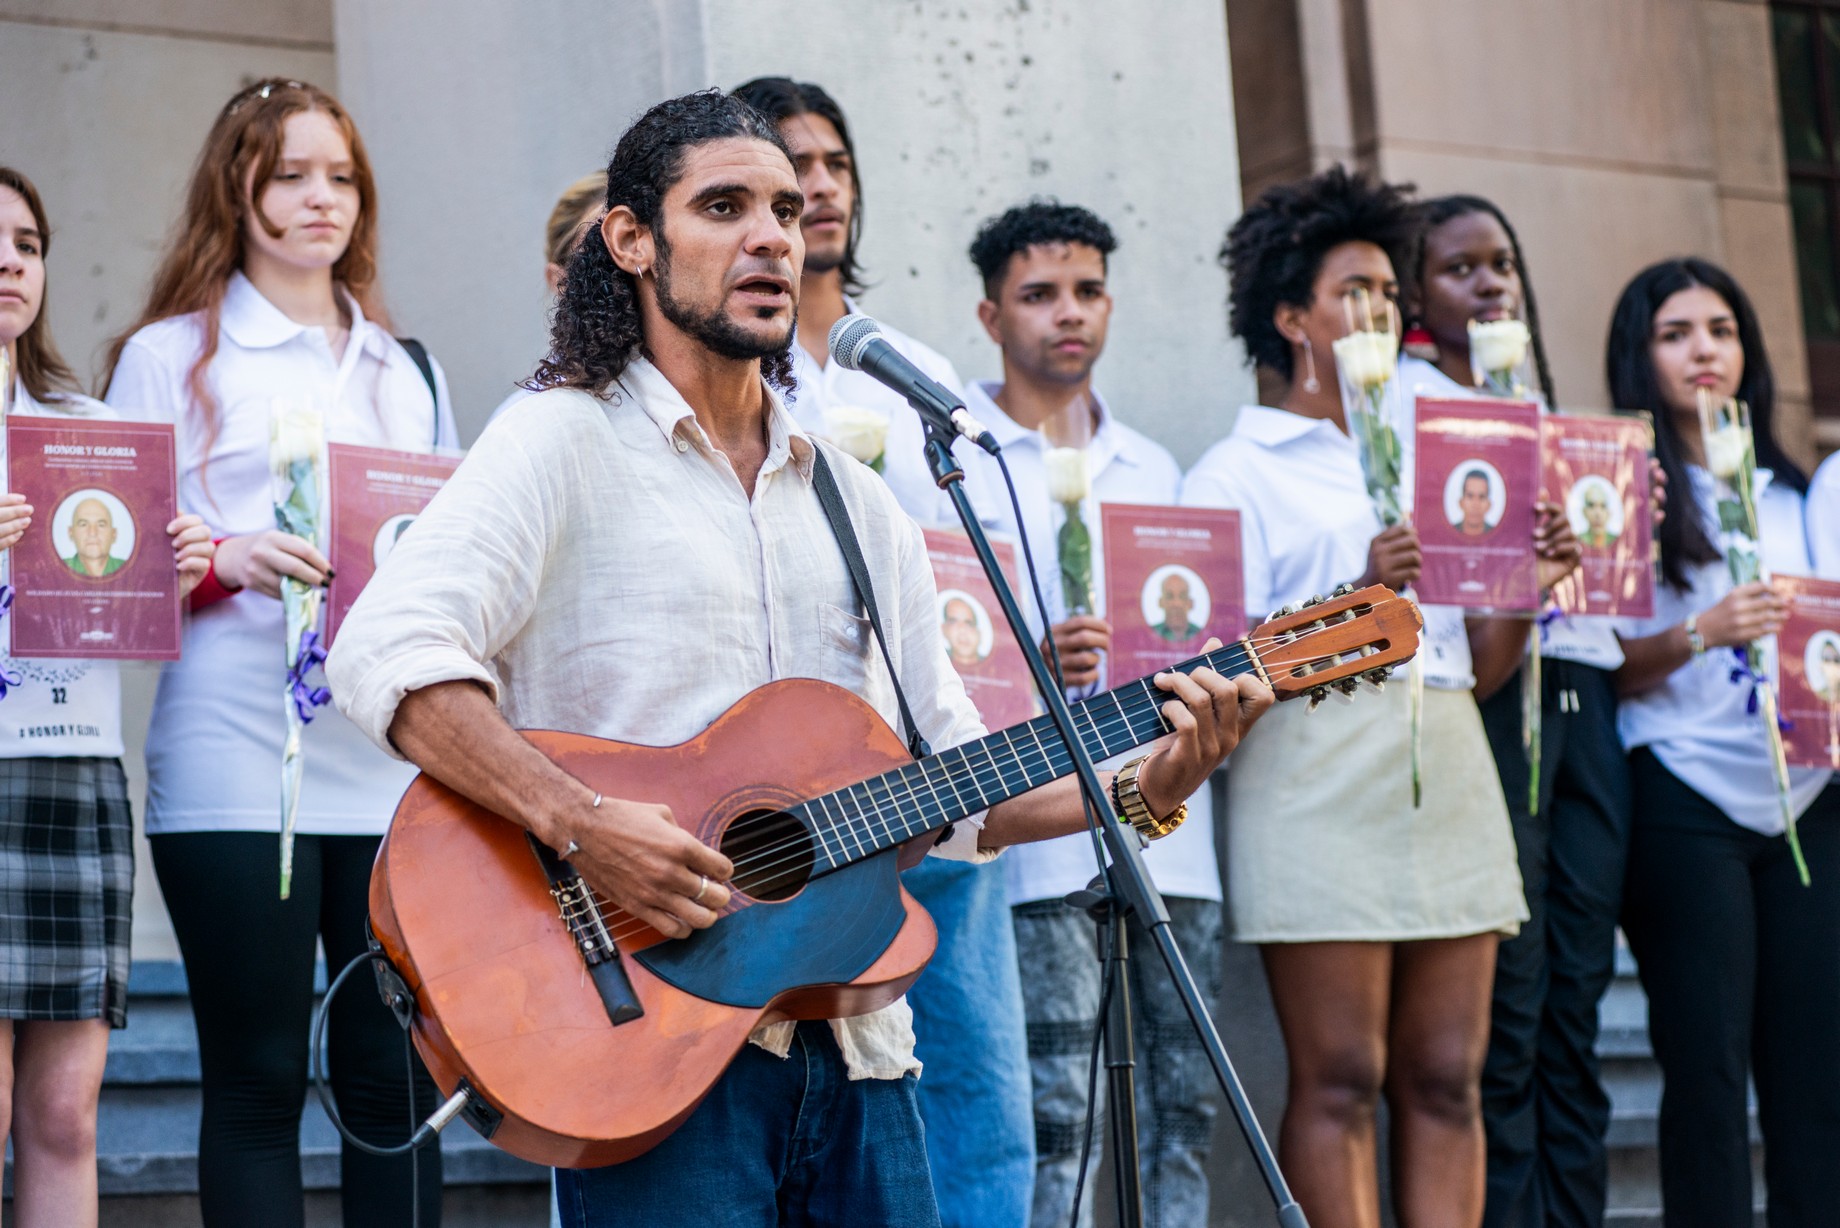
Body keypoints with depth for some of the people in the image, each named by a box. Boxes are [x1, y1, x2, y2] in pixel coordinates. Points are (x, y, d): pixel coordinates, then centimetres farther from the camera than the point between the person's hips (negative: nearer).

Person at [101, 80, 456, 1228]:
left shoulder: (403, 371, 20)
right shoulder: (172, 355, 7)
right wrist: (226, 562, -17)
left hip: (397, 762, 4)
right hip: (239, 765, -4)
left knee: (399, 1079, 0)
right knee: (259, 1082, -3)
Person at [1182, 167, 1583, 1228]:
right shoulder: (1238, 476, 6)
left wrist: (1532, 585, 3)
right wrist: (1361, 593, -16)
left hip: (1449, 774, 6)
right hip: (1320, 772, -6)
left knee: (1447, 1082, 1)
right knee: (1340, 1082, -8)